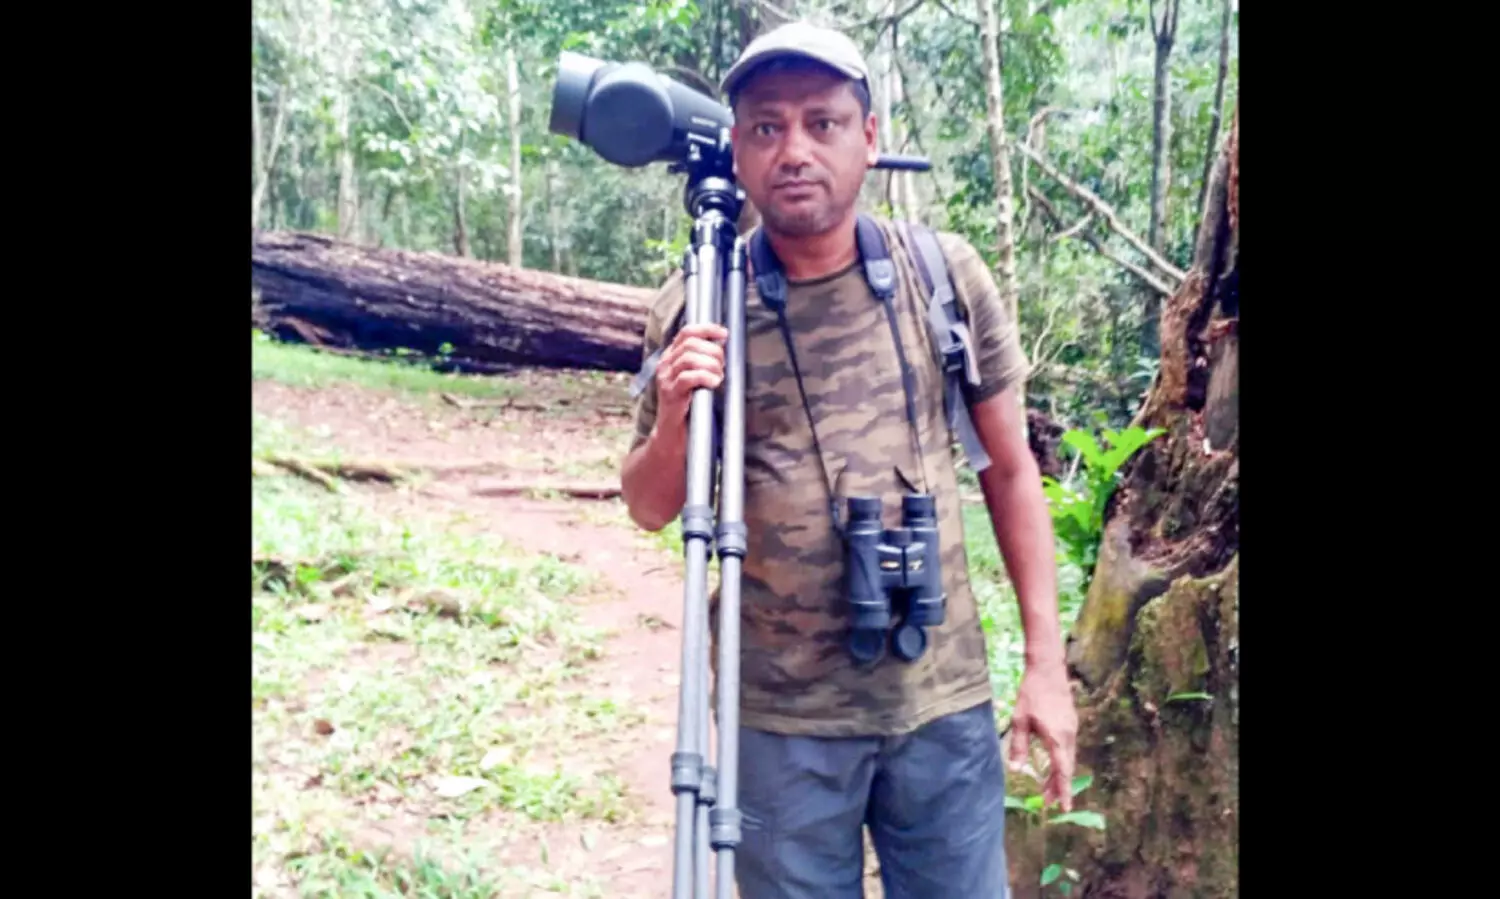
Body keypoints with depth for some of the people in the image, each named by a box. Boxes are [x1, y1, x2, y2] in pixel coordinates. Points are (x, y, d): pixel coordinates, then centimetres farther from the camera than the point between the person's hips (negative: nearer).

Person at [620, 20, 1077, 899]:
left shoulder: (946, 274, -4)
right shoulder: (695, 307, -7)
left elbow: (1010, 468, 3)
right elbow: (650, 509, 2)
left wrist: (1046, 661, 0)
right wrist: (673, 420, -19)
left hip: (945, 703, 1)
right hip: (781, 716, 0)